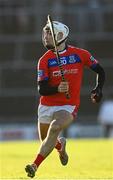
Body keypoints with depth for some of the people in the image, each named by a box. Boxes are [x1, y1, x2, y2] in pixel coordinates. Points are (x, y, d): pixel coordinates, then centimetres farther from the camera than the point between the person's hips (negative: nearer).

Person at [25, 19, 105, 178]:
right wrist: (57, 89, -27)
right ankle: (60, 144, 50)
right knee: (46, 140, 13)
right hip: (47, 105, 3)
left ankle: (35, 165, -29)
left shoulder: (80, 54, -4)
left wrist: (98, 89, -4)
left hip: (69, 106, -3)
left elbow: (100, 71, 11)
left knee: (55, 128, -30)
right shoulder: (45, 60, -3)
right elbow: (42, 89, -9)